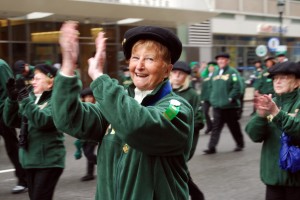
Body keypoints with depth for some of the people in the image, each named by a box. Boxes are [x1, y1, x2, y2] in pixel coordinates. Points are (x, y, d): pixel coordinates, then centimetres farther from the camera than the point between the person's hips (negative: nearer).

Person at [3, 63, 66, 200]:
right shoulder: (31, 99, 11)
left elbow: (42, 121, -25)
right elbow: (11, 121, 9)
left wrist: (24, 98, -25)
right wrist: (12, 98, -5)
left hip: (48, 161, -7)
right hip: (30, 160, 7)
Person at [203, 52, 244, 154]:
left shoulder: (232, 72, -8)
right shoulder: (215, 73, 14)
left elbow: (237, 87, -15)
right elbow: (212, 87, 22)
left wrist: (230, 98, -17)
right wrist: (212, 98, 10)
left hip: (229, 106, -5)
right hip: (217, 105, 5)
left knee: (234, 126, 8)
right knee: (216, 126, 0)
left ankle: (240, 144, 26)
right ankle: (212, 147, -3)